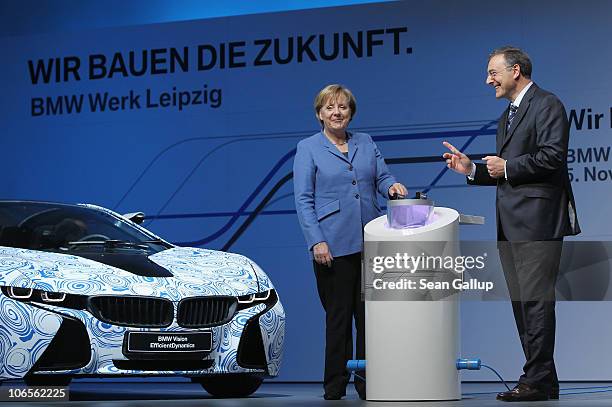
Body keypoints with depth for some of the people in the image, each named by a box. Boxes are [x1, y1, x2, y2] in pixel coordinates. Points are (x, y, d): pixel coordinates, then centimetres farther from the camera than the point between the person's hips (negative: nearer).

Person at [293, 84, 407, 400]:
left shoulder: (366, 143, 15)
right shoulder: (308, 149, 3)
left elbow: (382, 178, 11)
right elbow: (303, 200, -2)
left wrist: (392, 186, -14)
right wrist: (316, 241, -12)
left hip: (370, 241, 4)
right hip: (334, 246, -4)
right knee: (338, 315, -1)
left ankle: (367, 381, 9)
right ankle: (335, 384, 7)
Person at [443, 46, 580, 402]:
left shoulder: (547, 105, -6)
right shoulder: (508, 116, 24)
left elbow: (553, 157, -18)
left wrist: (506, 167, -11)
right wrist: (472, 169, 11)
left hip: (538, 221, -10)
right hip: (511, 225, 10)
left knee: (536, 301, -11)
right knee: (522, 302, 9)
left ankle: (538, 381, -10)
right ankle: (541, 379, 13)